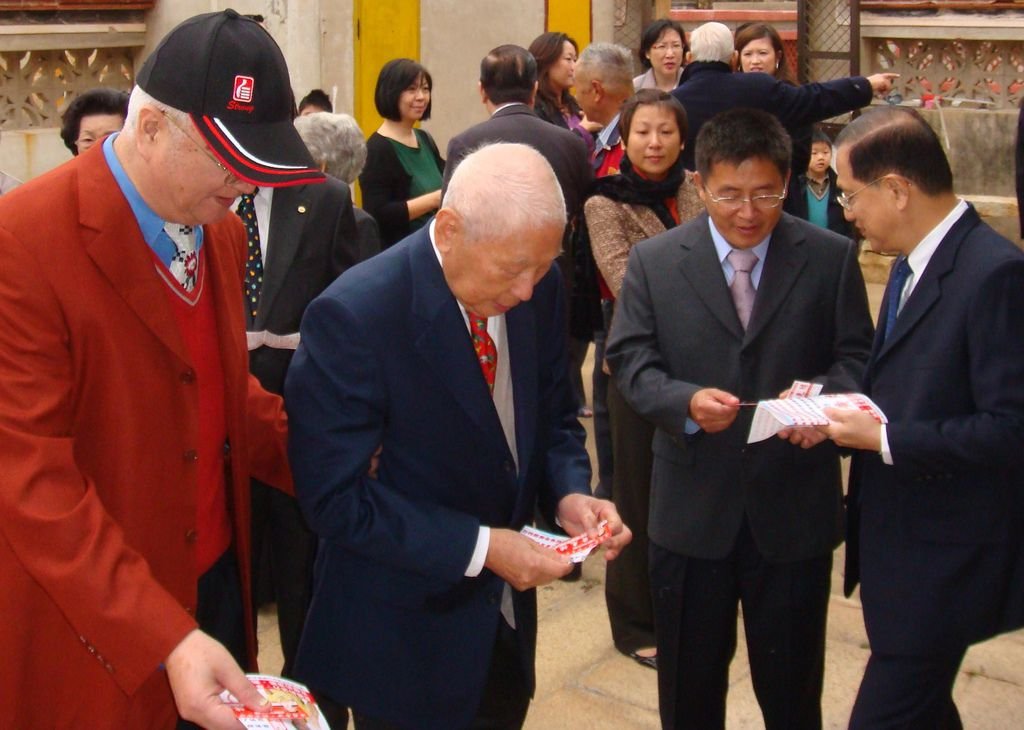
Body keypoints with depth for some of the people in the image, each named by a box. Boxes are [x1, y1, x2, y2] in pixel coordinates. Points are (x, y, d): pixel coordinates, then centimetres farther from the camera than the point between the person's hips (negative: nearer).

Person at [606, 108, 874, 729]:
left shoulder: (832, 258, -2)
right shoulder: (654, 262, -1)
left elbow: (856, 356, -1)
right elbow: (631, 360, -3)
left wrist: (825, 396, -24)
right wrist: (686, 401, -23)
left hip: (795, 511, 0)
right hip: (691, 509, 1)